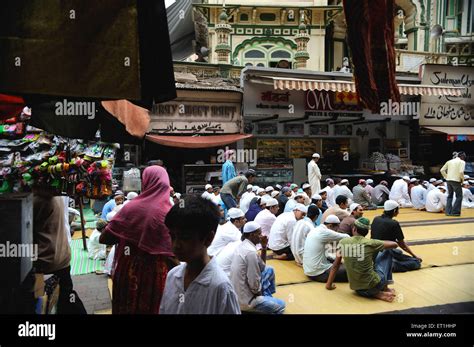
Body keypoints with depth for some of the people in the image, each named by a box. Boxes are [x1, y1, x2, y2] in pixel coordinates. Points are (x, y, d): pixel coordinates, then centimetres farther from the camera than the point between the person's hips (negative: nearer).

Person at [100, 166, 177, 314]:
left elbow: (105, 237, 0)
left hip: (128, 271, 2)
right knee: (152, 306, 18)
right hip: (155, 273, -2)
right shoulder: (168, 212, -16)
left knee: (127, 306, 21)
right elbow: (172, 251, -17)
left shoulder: (131, 207, -9)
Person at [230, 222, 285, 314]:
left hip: (238, 292, 9)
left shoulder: (242, 245, 3)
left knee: (269, 270, 20)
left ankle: (267, 298, 29)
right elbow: (254, 284, -23)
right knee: (281, 305, 5)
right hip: (244, 299, -9)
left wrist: (264, 247, 0)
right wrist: (259, 292, -3)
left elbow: (261, 267, 10)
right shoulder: (251, 252, -26)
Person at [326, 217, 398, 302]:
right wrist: (379, 244, 21)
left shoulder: (343, 242, -4)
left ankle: (377, 294, 11)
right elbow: (394, 244, 2)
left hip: (357, 289, 3)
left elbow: (335, 265, 3)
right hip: (373, 285, -3)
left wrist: (329, 284, 13)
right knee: (387, 253, 18)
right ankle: (385, 288, 24)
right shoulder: (370, 243, -11)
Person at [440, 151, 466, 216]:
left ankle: (448, 211, 11)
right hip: (456, 181, -6)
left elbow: (442, 170, 10)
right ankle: (455, 212, 1)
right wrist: (462, 179, -1)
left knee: (450, 196, 14)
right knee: (459, 196, 5)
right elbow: (461, 172, -17)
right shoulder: (462, 162, -2)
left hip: (448, 180, 6)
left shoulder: (449, 161, 14)